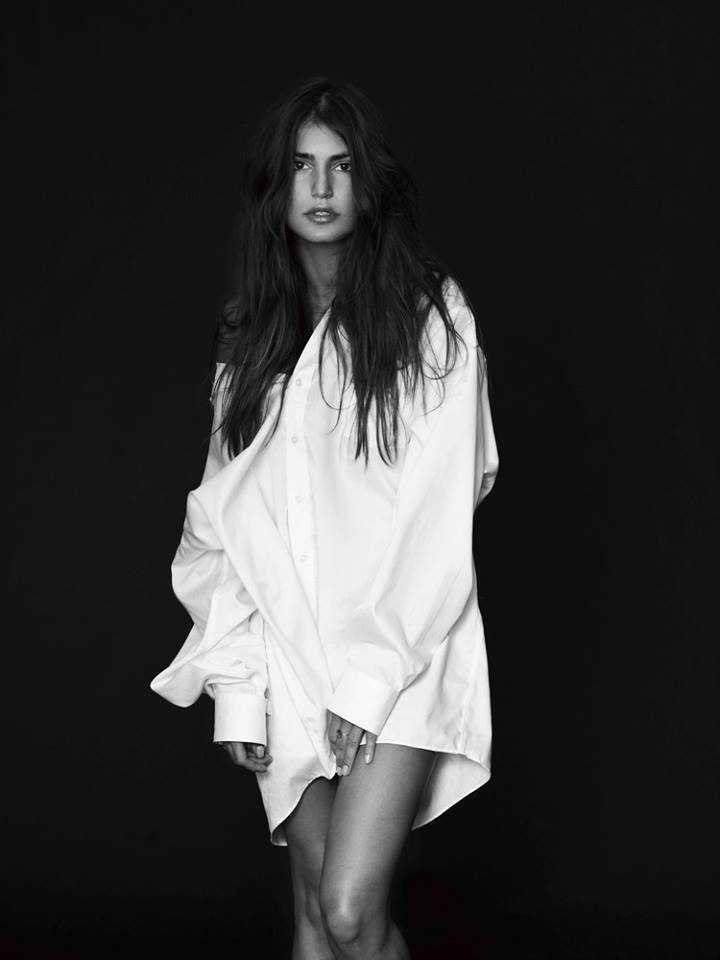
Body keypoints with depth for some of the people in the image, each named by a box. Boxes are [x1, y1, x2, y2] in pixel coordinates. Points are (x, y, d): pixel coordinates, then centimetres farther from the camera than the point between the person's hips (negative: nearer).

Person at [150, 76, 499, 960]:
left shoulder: (430, 317, -3)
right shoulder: (252, 334, 11)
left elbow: (441, 512, -8)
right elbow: (223, 518, 7)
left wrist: (371, 679, -11)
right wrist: (236, 686, -1)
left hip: (399, 656, -4)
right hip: (287, 661, 4)